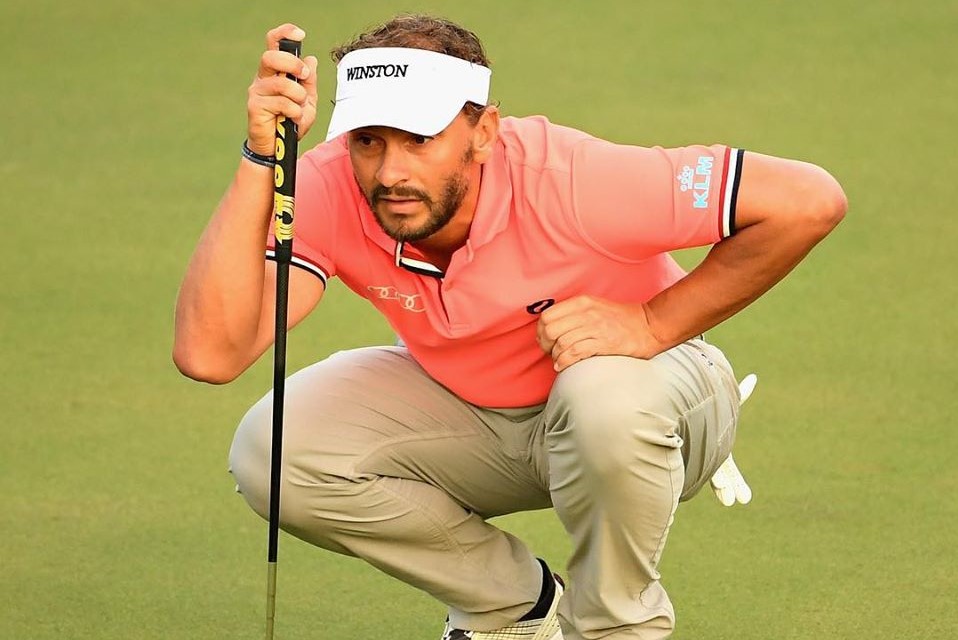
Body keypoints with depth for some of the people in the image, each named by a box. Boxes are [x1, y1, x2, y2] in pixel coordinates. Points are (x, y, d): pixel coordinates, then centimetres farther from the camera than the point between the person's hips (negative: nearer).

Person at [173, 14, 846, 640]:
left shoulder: (567, 180, -35)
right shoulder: (332, 192, -24)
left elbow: (810, 200, -35)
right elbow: (209, 352, -38)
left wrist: (652, 324, -31)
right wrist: (261, 157, -43)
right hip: (464, 406, 4)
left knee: (604, 395, -40)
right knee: (271, 452, -20)